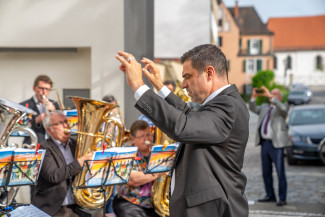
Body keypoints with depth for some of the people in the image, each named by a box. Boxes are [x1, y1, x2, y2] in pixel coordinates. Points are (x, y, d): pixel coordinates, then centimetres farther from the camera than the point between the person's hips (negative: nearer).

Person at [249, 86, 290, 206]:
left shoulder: (283, 107, 1)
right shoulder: (264, 107, 18)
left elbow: (282, 108, -22)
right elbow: (253, 108, 4)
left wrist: (270, 96, -27)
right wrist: (254, 96, -11)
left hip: (276, 144, -6)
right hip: (264, 143, 6)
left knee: (280, 172, -6)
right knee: (266, 172, 11)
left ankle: (282, 198, -3)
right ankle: (270, 196, 20)